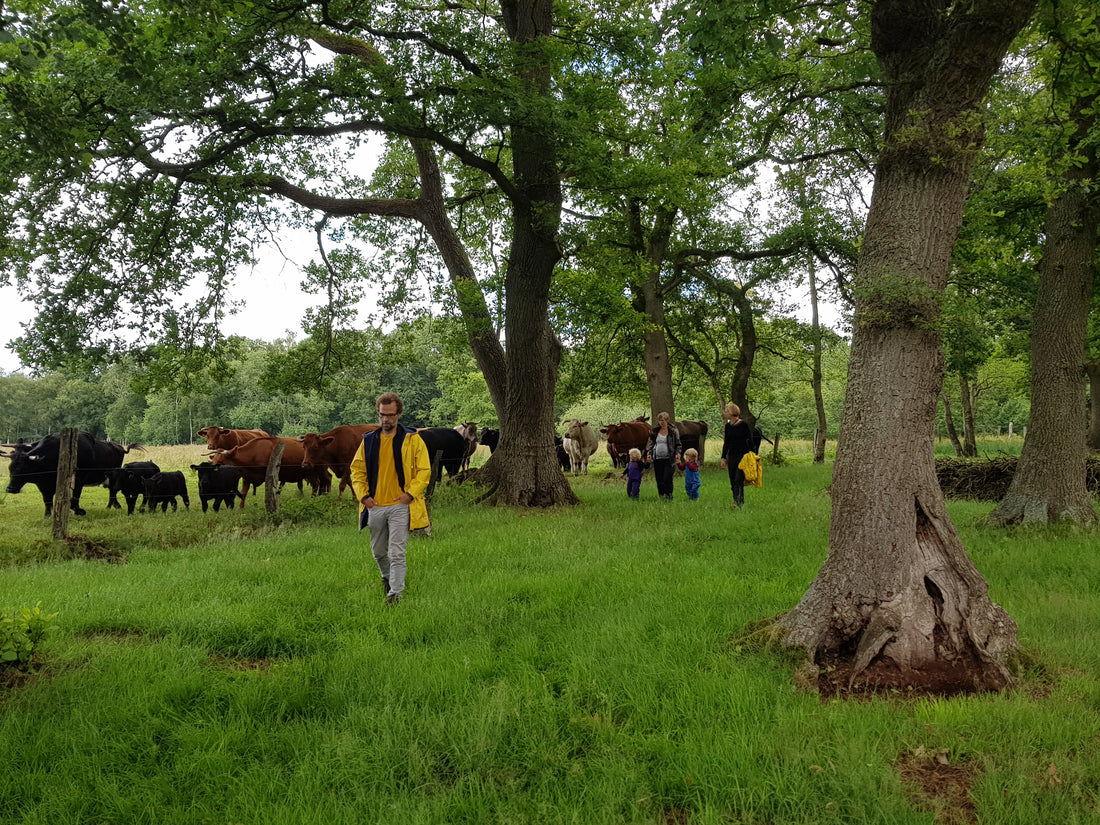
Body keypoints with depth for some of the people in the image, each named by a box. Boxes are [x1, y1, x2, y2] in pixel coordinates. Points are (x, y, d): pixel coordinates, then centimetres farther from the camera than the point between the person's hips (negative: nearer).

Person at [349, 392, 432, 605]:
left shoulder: (412, 440, -1)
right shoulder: (368, 441, 9)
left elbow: (424, 470, -1)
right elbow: (357, 470, 13)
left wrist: (410, 494, -12)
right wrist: (363, 495, 0)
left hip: (400, 506, -4)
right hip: (374, 506, 4)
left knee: (396, 553, -9)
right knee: (378, 552, 17)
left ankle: (395, 593, -4)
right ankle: (387, 578, 44)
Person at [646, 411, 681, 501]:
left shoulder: (673, 431, 2)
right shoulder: (655, 432, 11)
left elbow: (678, 444, 5)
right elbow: (651, 444, 16)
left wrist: (677, 453, -11)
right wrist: (649, 453, 2)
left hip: (669, 459, -4)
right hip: (657, 459, 4)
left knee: (667, 479, -11)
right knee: (659, 480, 4)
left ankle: (668, 497, -2)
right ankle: (661, 497, 13)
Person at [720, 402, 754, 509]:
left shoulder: (744, 425, -7)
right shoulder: (728, 426, 9)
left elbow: (750, 441, -5)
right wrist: (723, 458, 10)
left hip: (743, 456, -6)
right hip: (731, 456, 6)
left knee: (739, 480, -15)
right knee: (733, 481, 5)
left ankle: (740, 502, -16)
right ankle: (736, 501, 12)